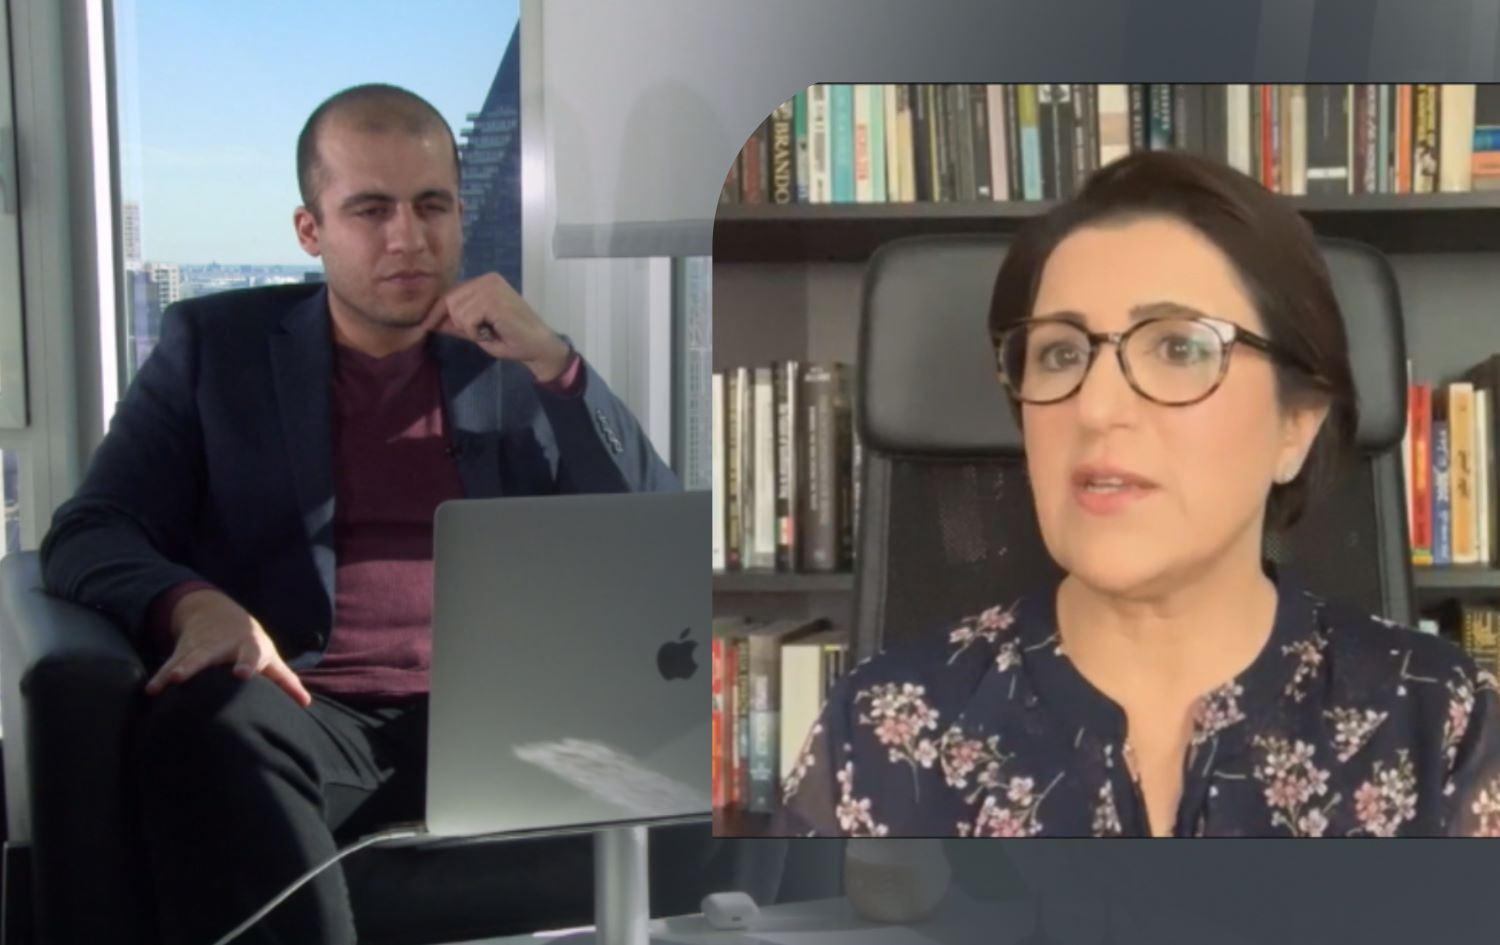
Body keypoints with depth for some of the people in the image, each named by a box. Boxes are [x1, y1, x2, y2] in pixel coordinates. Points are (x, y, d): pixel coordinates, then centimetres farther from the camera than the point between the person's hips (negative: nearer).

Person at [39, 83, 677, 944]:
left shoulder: (519, 357, 16)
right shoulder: (216, 343, 12)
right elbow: (89, 534, 4)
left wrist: (553, 362, -6)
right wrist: (194, 604, -20)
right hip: (308, 717, -1)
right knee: (217, 720, -35)